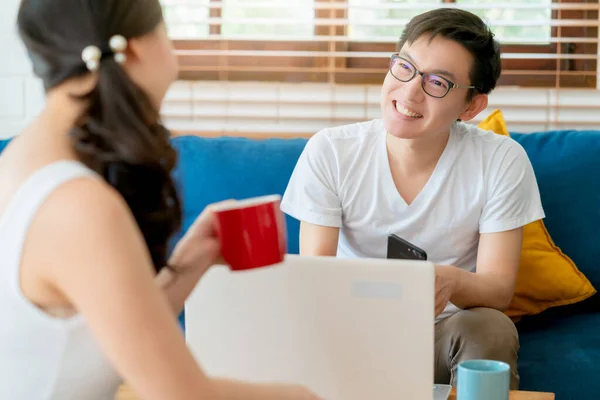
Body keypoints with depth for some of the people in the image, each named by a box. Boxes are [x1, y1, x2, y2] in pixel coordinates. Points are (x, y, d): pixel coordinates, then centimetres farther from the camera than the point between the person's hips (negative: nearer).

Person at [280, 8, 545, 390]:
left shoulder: (502, 161, -11)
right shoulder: (329, 152, -10)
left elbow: (499, 288, -13)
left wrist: (450, 282, -38)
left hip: (448, 331, 0)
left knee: (492, 329, -32)